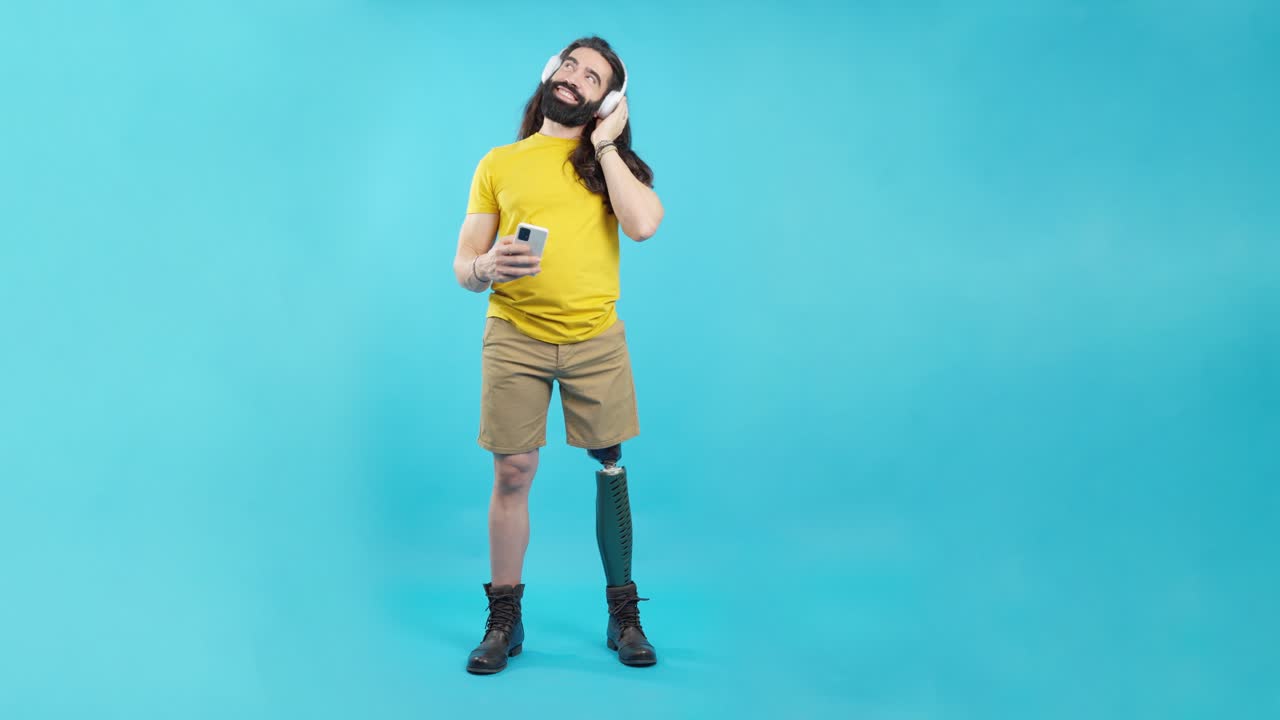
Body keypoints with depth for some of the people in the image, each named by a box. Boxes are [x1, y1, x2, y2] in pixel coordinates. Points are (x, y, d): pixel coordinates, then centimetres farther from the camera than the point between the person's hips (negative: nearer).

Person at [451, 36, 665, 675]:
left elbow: (643, 225, -12)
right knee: (512, 474, 1)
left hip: (596, 339, 0)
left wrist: (603, 144, -4)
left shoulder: (610, 160, 9)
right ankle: (504, 620, 16)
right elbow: (462, 267, 9)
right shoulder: (497, 165, 11)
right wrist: (488, 267, -15)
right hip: (514, 338, 0)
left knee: (611, 467, 2)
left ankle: (623, 615, 17)